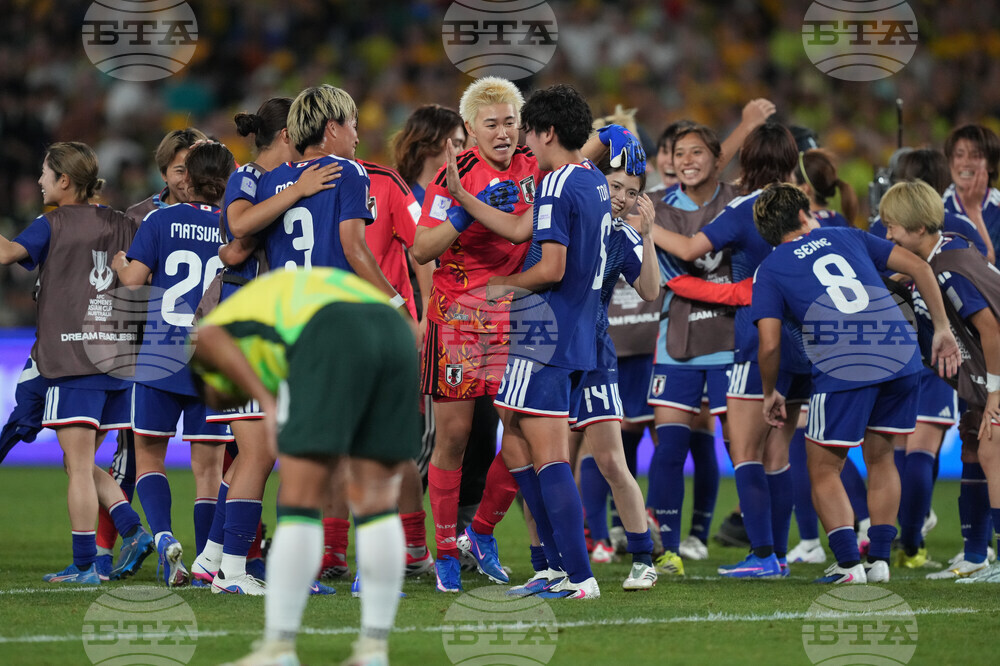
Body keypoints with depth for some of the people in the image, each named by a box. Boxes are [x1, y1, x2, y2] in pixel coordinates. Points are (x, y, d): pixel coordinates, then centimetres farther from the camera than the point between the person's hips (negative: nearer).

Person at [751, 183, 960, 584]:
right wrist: (942, 329, 22)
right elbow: (917, 266, 19)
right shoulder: (846, 237, 23)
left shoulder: (768, 271, 13)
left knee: (824, 470, 10)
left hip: (842, 368, -4)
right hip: (901, 353, 4)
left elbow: (770, 344, 2)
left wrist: (770, 393, 19)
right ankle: (879, 559, 16)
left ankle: (849, 564, -1)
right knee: (880, 458, 21)